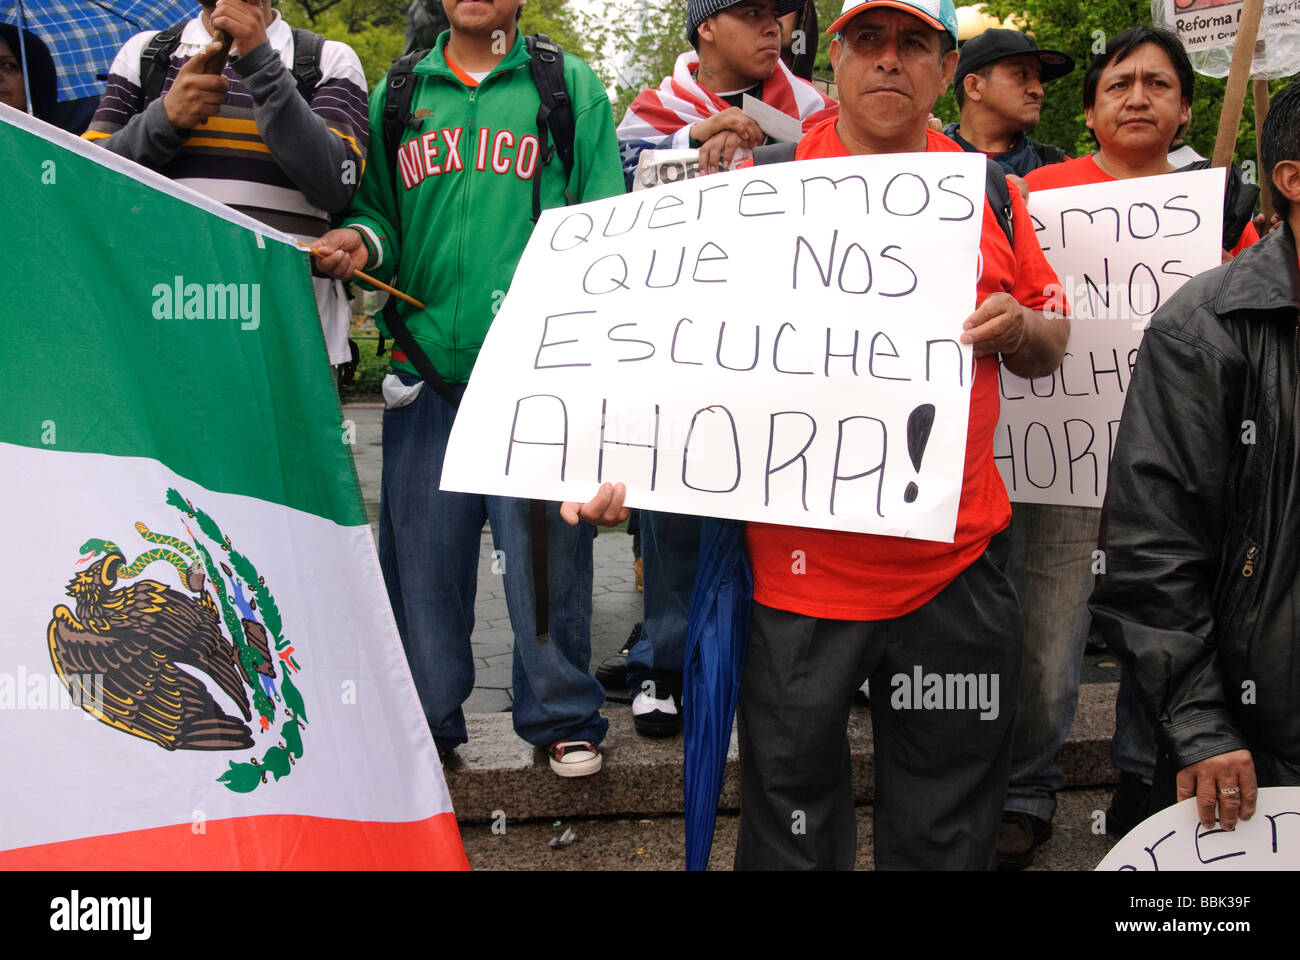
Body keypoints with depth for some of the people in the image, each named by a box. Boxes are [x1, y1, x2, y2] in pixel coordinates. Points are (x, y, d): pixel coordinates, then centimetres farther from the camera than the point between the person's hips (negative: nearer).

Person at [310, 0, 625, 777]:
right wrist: (362, 242, -5)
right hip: (428, 366, 3)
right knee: (420, 550, 7)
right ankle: (425, 719, 23)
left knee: (544, 550, 1)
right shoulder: (397, 94, 16)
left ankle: (562, 717, 18)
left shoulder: (573, 87, 8)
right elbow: (379, 212, 18)